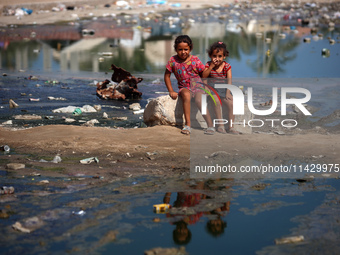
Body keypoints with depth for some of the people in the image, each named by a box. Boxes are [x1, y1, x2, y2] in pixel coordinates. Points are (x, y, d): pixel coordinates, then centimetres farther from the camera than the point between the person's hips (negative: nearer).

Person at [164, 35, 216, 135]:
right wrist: (171, 91, 1)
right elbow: (167, 76, 8)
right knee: (186, 95, -36)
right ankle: (188, 125, -37)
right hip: (184, 87, 1)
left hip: (197, 86, -1)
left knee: (199, 100, -33)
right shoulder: (173, 60, 0)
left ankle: (210, 125, -25)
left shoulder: (195, 60, -3)